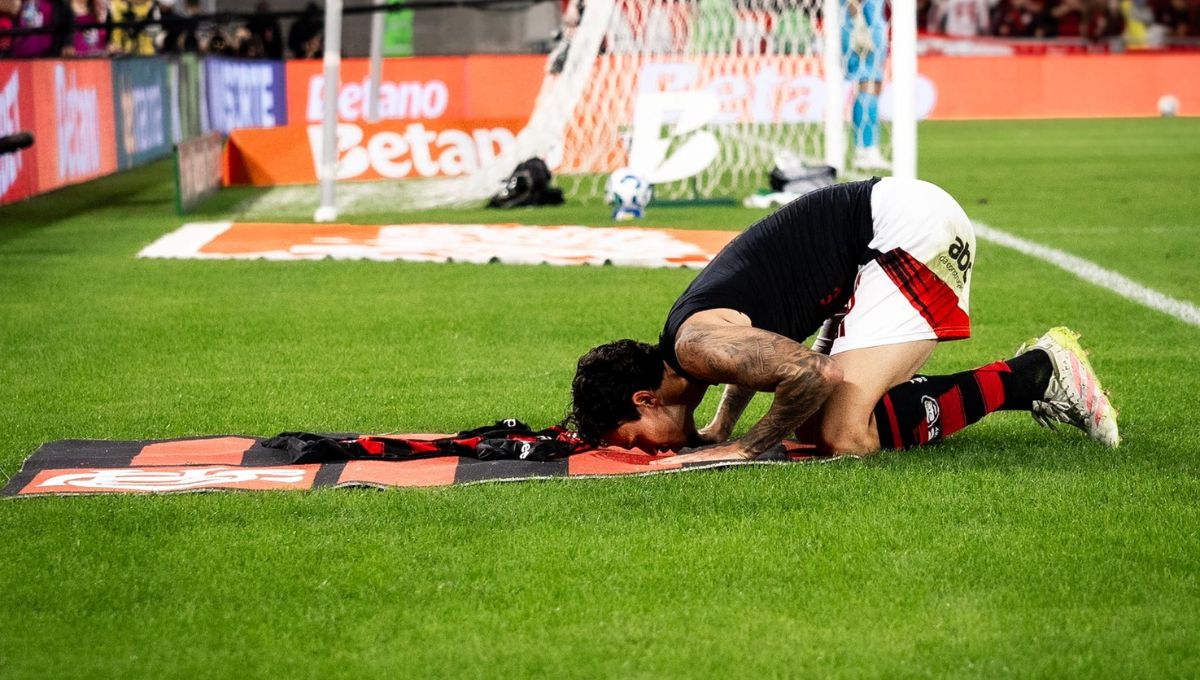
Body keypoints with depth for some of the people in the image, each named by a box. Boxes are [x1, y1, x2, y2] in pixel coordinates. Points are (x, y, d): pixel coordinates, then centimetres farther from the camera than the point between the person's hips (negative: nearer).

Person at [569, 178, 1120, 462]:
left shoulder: (699, 345, -19)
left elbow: (815, 373, -28)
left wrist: (749, 446, -14)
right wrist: (719, 430, 18)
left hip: (914, 226, -10)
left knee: (845, 438, -18)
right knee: (813, 427, 9)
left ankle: (1036, 373, -7)